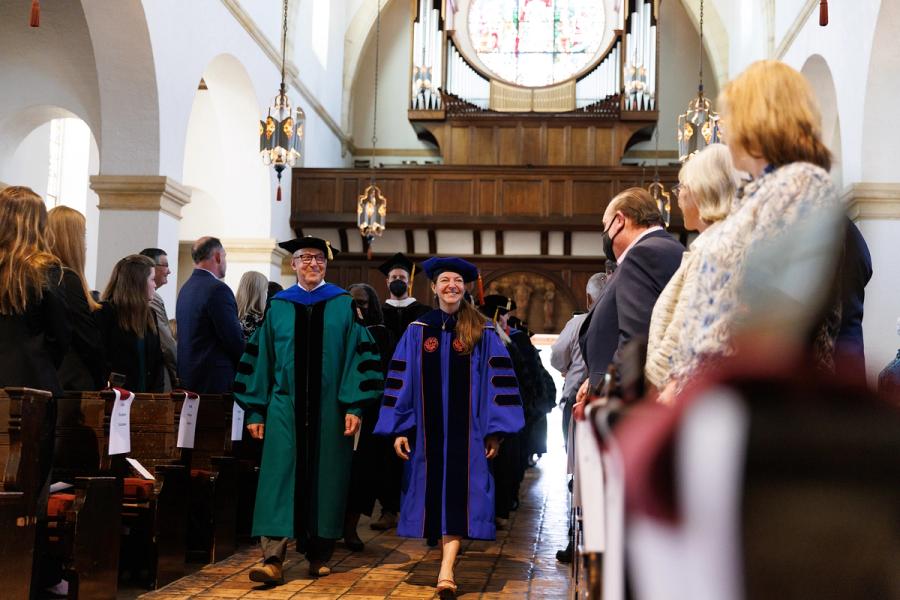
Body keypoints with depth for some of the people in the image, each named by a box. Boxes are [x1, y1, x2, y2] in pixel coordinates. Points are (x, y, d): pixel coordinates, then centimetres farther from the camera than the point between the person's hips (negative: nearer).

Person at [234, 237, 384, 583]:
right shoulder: (278, 307, 9)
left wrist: (353, 406, -9)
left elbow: (357, 355, -1)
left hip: (329, 409, 0)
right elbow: (261, 359, 9)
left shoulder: (344, 305, 5)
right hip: (285, 407, 1)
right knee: (280, 477, -8)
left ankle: (319, 555, 18)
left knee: (325, 478, 5)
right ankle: (273, 558, -11)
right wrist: (255, 411, 4)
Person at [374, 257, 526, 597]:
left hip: (465, 429, -2)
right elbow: (401, 381, 5)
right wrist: (400, 428, -1)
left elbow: (497, 381, -1)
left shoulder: (483, 333, 2)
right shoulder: (417, 331, 6)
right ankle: (445, 554, 26)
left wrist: (495, 430, -7)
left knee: (457, 494, -9)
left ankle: (446, 570, -16)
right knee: (433, 490, 8)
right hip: (428, 428, 2)